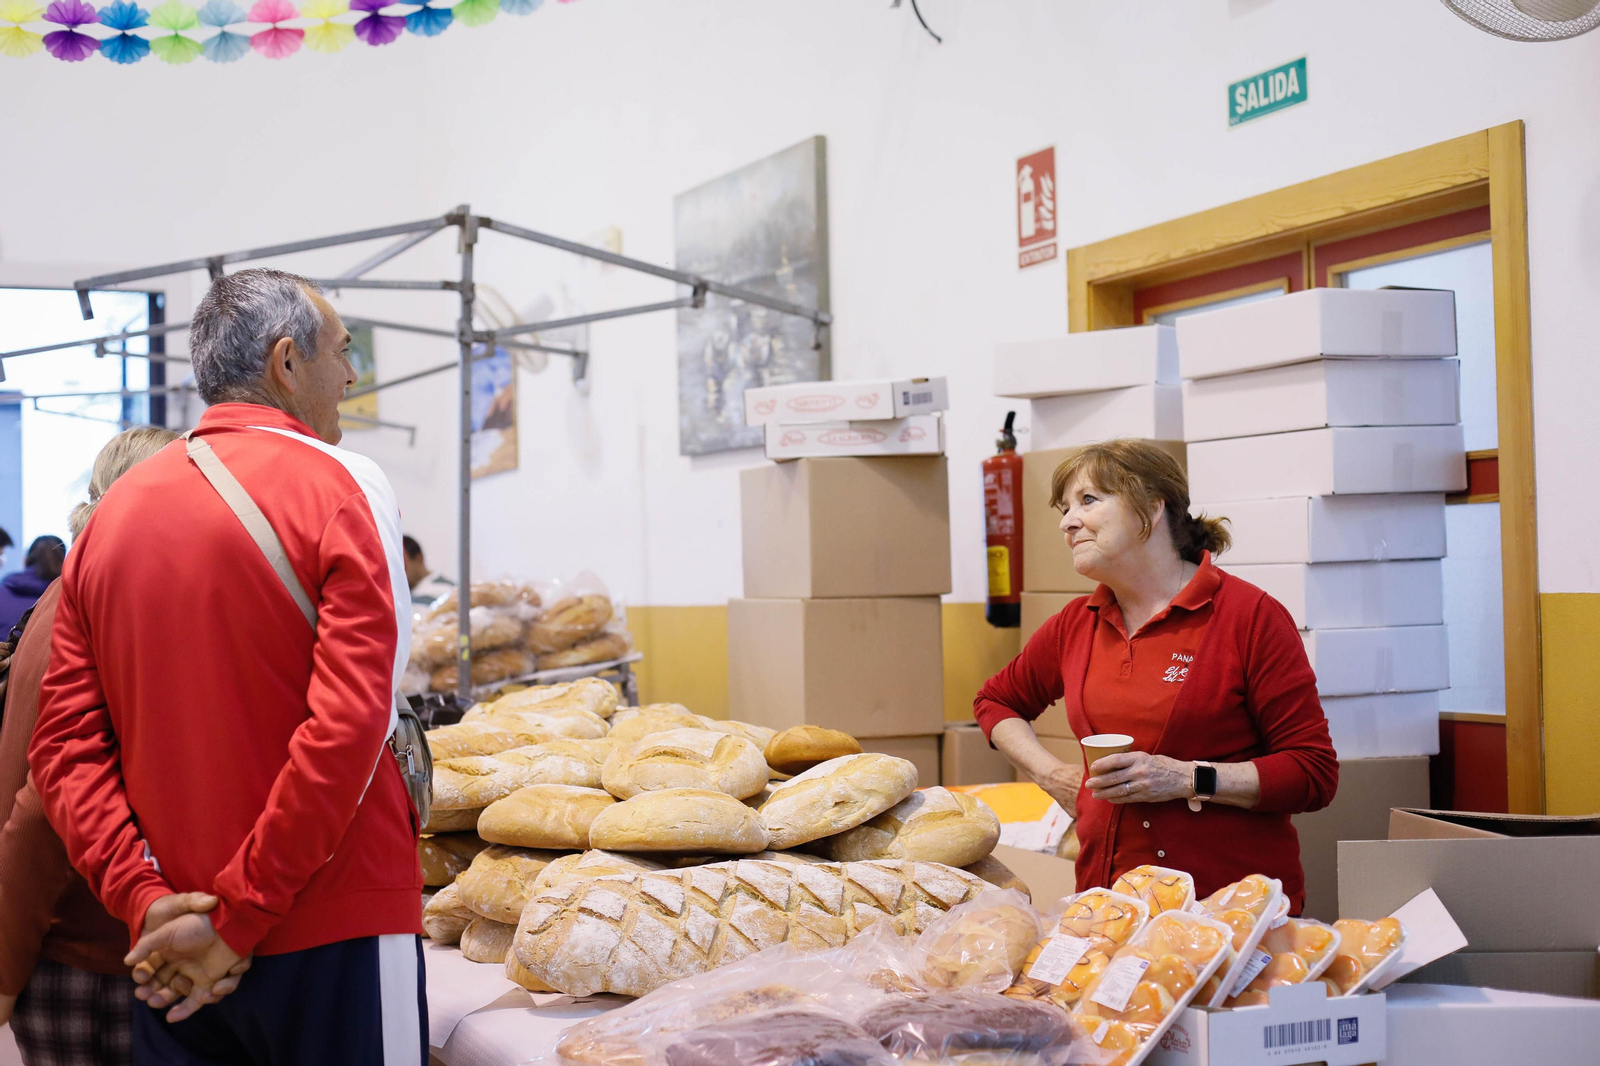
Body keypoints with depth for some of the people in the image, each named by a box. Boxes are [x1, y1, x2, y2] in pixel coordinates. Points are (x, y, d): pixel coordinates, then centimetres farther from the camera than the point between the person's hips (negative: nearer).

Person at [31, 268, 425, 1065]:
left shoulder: (113, 512, 7)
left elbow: (63, 746, 3)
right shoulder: (339, 486, -9)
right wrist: (238, 920, -14)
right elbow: (351, 725, -19)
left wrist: (146, 903, -3)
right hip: (332, 939, -5)